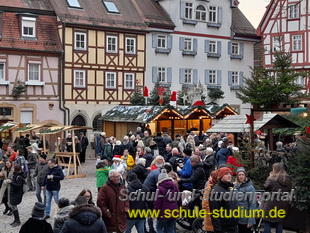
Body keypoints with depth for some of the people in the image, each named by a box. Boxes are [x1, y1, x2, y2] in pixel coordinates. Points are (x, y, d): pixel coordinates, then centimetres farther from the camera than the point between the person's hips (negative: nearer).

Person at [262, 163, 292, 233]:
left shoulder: (271, 179, -15)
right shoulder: (288, 180, 6)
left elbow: (265, 187, -2)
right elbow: (289, 190, 16)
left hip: (271, 205, -5)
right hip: (283, 206, 6)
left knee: (267, 223, 2)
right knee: (279, 224, 13)